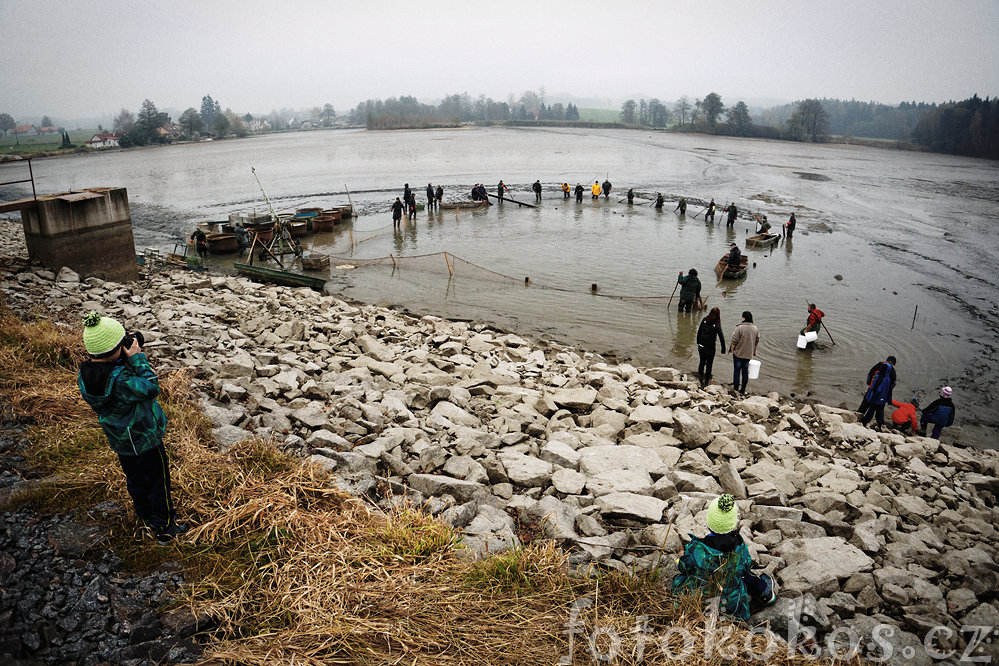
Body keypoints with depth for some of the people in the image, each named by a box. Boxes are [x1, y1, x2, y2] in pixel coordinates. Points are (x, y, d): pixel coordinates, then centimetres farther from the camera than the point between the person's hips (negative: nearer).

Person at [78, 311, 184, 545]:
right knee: (158, 482, 13)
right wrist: (137, 358, -26)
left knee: (135, 480, 27)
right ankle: (165, 528, 28)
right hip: (145, 439, -8)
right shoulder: (119, 379, -37)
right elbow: (151, 388, -29)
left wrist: (127, 360, -12)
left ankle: (146, 518, 48)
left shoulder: (85, 375, -11)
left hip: (120, 442, 8)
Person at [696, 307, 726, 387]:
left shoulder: (704, 320, -4)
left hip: (701, 346, 4)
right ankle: (705, 383, 14)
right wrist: (723, 349, -4)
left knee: (702, 362, 19)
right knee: (709, 365, 8)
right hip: (710, 348, -4)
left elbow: (699, 332, 4)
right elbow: (721, 337, -13)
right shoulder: (716, 325, -15)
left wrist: (698, 342, 16)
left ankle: (701, 381, 26)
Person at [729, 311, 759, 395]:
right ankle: (743, 390, 18)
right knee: (745, 371, 13)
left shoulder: (740, 327, -17)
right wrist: (754, 351, 21)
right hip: (749, 354, 4)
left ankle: (735, 388, 8)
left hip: (738, 353, -4)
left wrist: (732, 349, -1)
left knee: (737, 370, 5)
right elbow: (757, 342, 10)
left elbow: (734, 341, -15)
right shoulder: (755, 329, 1)